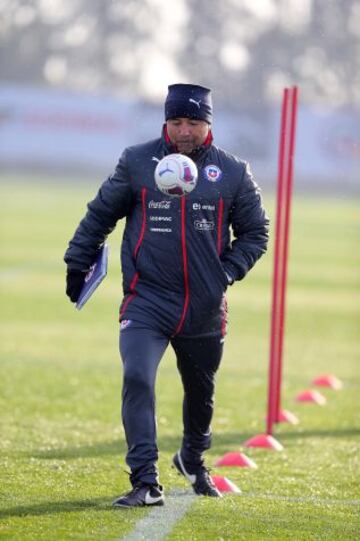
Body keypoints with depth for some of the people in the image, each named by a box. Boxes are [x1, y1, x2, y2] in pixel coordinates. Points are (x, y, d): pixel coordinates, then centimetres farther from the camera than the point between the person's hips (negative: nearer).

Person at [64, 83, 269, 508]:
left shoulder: (233, 174, 1)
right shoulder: (137, 163, -2)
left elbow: (254, 233, 10)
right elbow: (101, 214, 10)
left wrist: (227, 272, -4)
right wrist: (77, 262, 9)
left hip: (204, 309, 2)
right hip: (146, 301, -2)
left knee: (200, 390, 17)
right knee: (137, 379, -21)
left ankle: (192, 458, 47)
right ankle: (145, 484, -21)